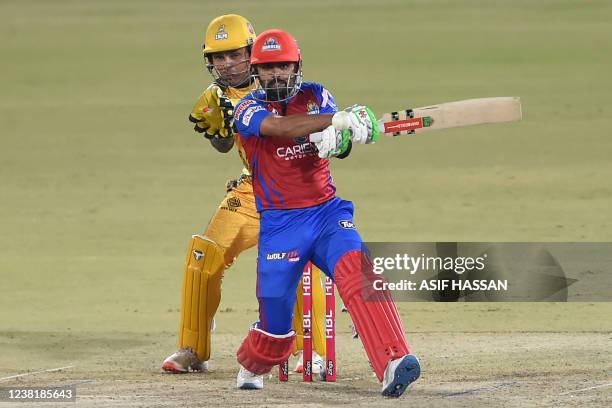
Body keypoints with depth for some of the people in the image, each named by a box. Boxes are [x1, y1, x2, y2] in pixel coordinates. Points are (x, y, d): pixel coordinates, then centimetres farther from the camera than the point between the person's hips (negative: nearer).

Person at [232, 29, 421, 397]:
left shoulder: (315, 96, 7)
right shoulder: (248, 108, -3)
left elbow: (343, 143, -9)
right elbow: (280, 127, -25)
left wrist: (336, 139, -35)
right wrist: (336, 119, -39)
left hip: (327, 212, 2)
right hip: (279, 224, -1)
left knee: (358, 270, -25)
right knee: (276, 315, 1)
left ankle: (393, 364, -38)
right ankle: (252, 367, 35)